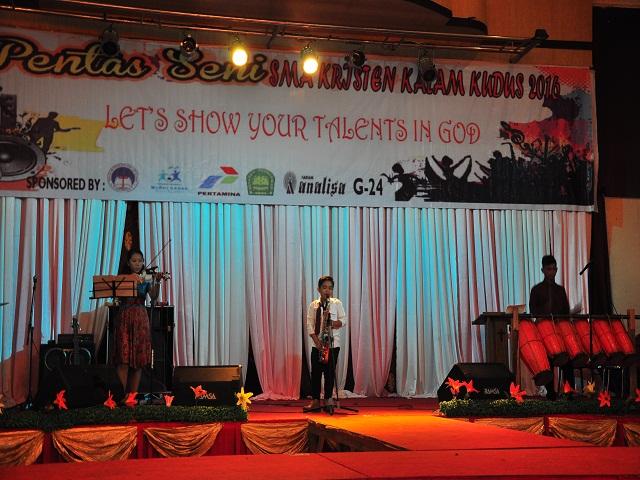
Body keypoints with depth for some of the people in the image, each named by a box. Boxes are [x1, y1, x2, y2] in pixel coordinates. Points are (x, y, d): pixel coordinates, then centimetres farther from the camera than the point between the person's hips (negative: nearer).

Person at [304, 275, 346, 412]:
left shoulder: (337, 303, 4)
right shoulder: (313, 305, 6)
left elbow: (344, 320, 4)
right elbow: (310, 325, 0)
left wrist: (336, 323, -18)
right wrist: (316, 340, -11)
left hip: (332, 343, -2)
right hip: (317, 344, 2)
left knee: (329, 371, -2)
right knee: (315, 371, 1)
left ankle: (328, 399, 6)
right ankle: (315, 401, 6)